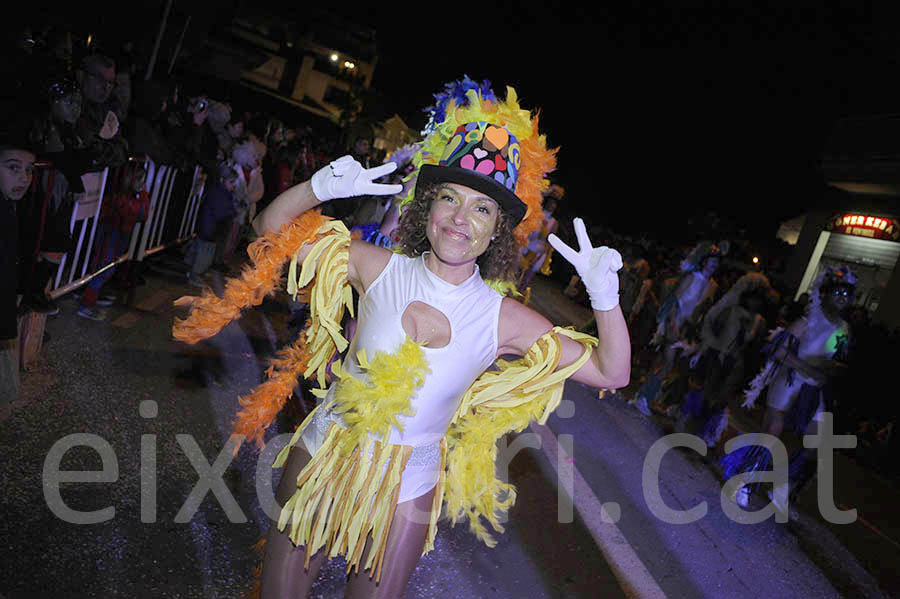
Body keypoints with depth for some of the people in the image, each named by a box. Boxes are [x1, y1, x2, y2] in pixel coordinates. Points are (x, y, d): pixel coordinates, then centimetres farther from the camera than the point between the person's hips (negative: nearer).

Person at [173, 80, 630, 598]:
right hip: (322, 458, 1)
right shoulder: (380, 269, -13)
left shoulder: (504, 320, -14)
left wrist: (605, 297, -24)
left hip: (407, 491, 0)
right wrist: (320, 188, -23)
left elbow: (611, 372, -10)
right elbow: (271, 229, -5)